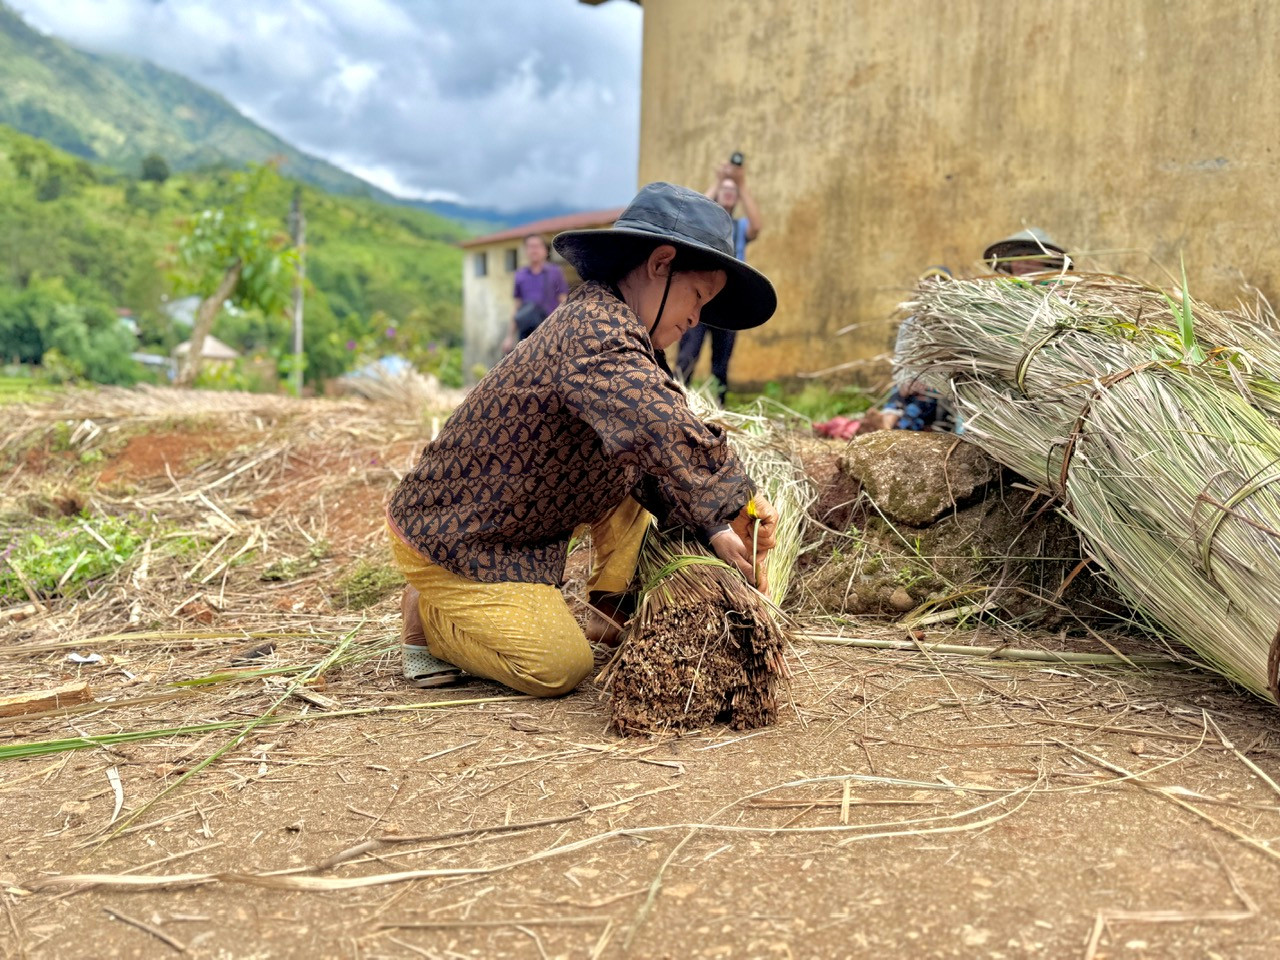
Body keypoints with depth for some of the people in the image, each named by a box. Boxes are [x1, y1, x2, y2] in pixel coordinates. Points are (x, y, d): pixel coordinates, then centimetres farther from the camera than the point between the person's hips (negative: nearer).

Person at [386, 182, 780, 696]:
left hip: (516, 518, 10)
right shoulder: (596, 331, -28)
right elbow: (669, 437, -43)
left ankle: (611, 615, 14)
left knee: (634, 472, 7)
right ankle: (426, 612, 9)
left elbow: (652, 455, 5)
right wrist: (742, 498, -26)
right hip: (449, 538, -10)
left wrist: (713, 528, -6)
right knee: (560, 670, -10)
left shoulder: (606, 323, 5)